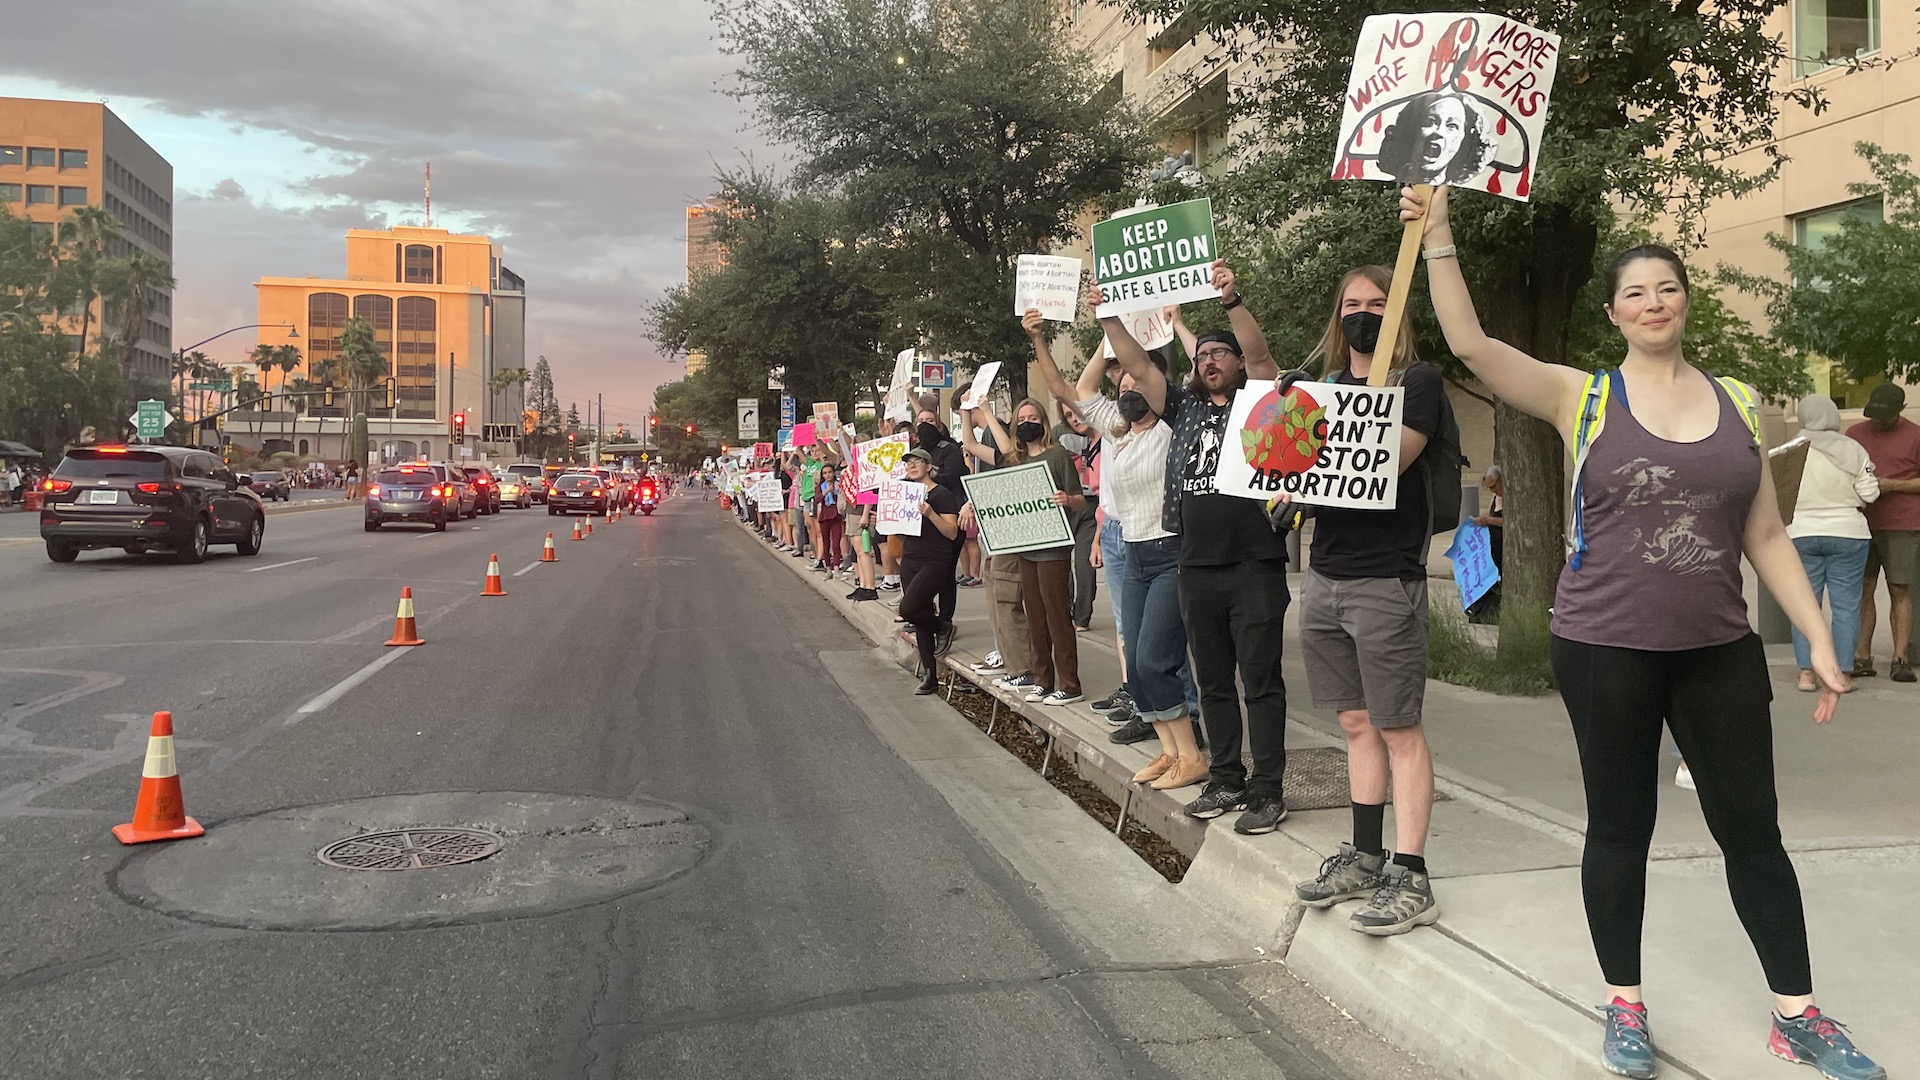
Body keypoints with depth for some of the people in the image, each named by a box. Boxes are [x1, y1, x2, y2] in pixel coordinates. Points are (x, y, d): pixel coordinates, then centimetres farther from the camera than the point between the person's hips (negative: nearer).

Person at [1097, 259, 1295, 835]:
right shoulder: (1185, 408, 15)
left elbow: (1262, 357, -16)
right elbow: (1138, 367, 10)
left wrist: (1233, 301, -29)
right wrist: (1108, 315, 2)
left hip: (1255, 566, -5)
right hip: (1198, 567, 6)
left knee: (1260, 680, -2)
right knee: (1213, 681, 12)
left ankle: (1267, 790, 2)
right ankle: (1226, 780, 22)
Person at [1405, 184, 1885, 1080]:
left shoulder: (1737, 403, 7)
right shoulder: (1583, 398, -1)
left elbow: (1766, 536, 10)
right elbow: (1469, 343, -12)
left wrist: (1819, 641, 7)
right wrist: (1436, 237, -18)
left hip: (1719, 652, 3)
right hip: (1605, 651, -3)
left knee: (1752, 829, 9)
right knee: (1620, 827, 8)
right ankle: (1625, 1006, 23)